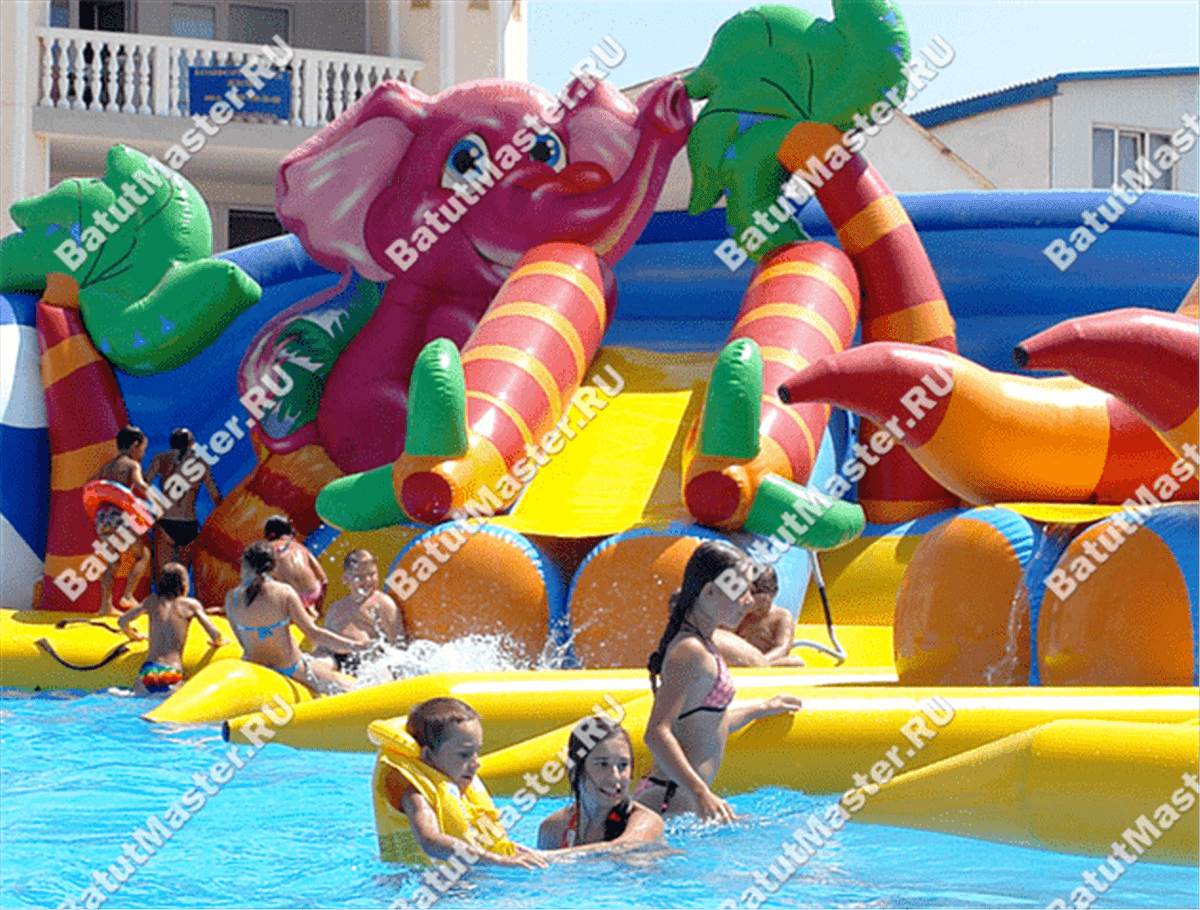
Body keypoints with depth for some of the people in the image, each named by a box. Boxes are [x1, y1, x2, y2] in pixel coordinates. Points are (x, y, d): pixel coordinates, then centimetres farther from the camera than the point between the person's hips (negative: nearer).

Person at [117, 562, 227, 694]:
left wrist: (134, 636, 41)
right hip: (172, 676, -3)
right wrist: (218, 642, 24)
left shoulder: (152, 601, 14)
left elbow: (122, 622, 19)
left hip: (147, 673, 3)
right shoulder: (191, 605, 6)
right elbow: (215, 635, -1)